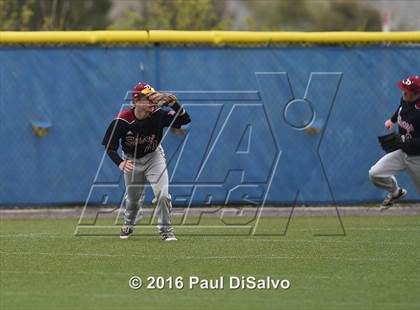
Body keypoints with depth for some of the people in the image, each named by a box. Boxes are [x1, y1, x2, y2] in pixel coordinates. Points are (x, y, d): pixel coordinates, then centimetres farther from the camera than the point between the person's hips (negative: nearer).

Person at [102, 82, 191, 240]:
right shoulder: (121, 121, -27)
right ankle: (128, 224, 47)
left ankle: (165, 228, 3)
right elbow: (110, 147, -19)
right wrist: (120, 163, -38)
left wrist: (172, 102, -48)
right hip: (132, 160, 0)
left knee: (162, 194, -17)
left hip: (154, 156, 0)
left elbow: (184, 119, -32)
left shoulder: (158, 115, -25)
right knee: (133, 200, 15)